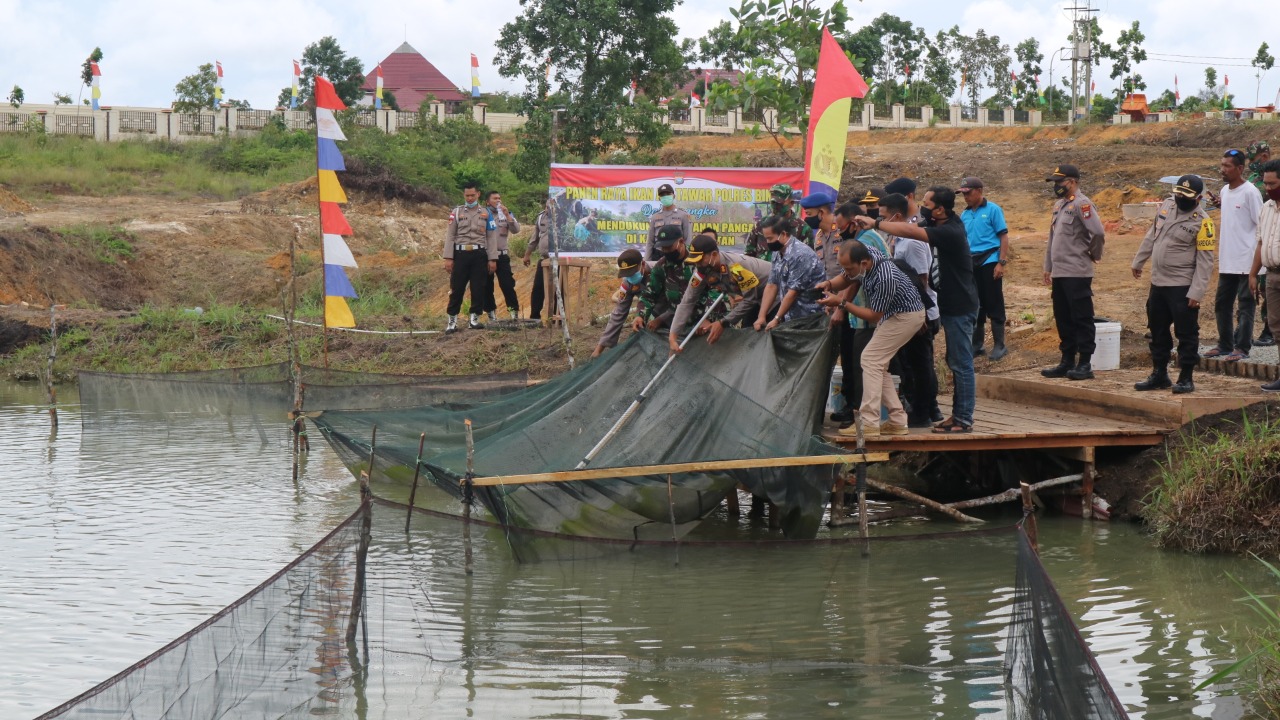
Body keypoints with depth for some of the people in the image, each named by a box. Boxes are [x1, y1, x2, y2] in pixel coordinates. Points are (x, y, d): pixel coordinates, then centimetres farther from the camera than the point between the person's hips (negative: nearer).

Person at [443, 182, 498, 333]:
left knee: (479, 289, 1)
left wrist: (492, 259, 0)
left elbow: (491, 237, 7)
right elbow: (450, 236, 3)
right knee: (456, 288, -1)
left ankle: (474, 319, 11)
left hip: (479, 254, 1)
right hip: (460, 253, -1)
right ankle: (452, 321, 5)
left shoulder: (486, 214, 9)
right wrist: (448, 258, -5)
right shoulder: (456, 212, 7)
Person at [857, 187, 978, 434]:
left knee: (961, 364, -6)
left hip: (960, 306, -10)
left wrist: (876, 223, -22)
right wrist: (877, 223, -11)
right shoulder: (939, 224, 6)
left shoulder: (950, 231, -23)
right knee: (956, 362, 15)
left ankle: (964, 419, -3)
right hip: (951, 304, 10)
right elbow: (912, 227, 3)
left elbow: (910, 232, -30)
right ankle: (959, 413, 22)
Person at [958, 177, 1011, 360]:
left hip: (989, 261, -5)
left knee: (994, 305, -2)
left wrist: (1001, 263, -13)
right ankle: (977, 345, 17)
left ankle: (999, 345, 4)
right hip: (970, 263, 6)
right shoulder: (965, 214, 11)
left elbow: (1004, 237, -5)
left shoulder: (992, 210, -3)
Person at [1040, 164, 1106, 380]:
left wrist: (1094, 254, -6)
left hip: (1077, 273, -9)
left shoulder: (1081, 204, -12)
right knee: (1063, 320, 13)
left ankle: (1085, 364, -1)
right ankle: (1067, 362, 21)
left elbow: (1098, 232, -21)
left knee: (1082, 319, -4)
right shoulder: (1059, 205, 17)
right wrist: (1048, 267, 20)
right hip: (1059, 273, 9)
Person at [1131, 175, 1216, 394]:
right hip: (1158, 283, 7)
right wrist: (1138, 261, 23)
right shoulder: (1167, 206, 5)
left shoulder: (1202, 222, -15)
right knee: (1157, 330, 15)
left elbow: (1205, 261, -16)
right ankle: (1159, 375, 26)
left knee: (1186, 333, -2)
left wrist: (1196, 292, -20)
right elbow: (1152, 235, 19)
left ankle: (1186, 378, 7)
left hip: (1182, 287, -7)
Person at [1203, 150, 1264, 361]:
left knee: (1245, 305, -1)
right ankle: (1225, 345, 23)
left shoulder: (1250, 193, -12)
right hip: (1227, 261, 8)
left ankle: (1242, 348, 2)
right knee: (1222, 303, 13)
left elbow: (1261, 225, -12)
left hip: (1246, 261, -8)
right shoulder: (1225, 191, 11)